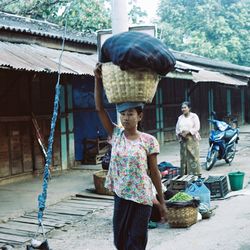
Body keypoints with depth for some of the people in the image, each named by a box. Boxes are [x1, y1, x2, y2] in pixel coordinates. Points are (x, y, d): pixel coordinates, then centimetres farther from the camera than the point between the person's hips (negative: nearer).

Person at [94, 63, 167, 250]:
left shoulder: (149, 141, -8)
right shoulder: (116, 134, 1)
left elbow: (154, 172, -3)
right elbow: (100, 108, -5)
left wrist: (162, 202, 0)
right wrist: (98, 79, -14)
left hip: (142, 197, -4)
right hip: (121, 195, 4)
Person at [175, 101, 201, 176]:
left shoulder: (194, 116, 2)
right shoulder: (180, 118, 17)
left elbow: (196, 127, -7)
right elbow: (177, 129, 13)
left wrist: (187, 132, -18)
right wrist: (180, 134, -8)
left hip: (192, 140, -4)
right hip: (183, 140, 4)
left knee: (193, 157, -7)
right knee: (184, 158, 1)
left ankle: (195, 174, -4)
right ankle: (185, 176, 4)